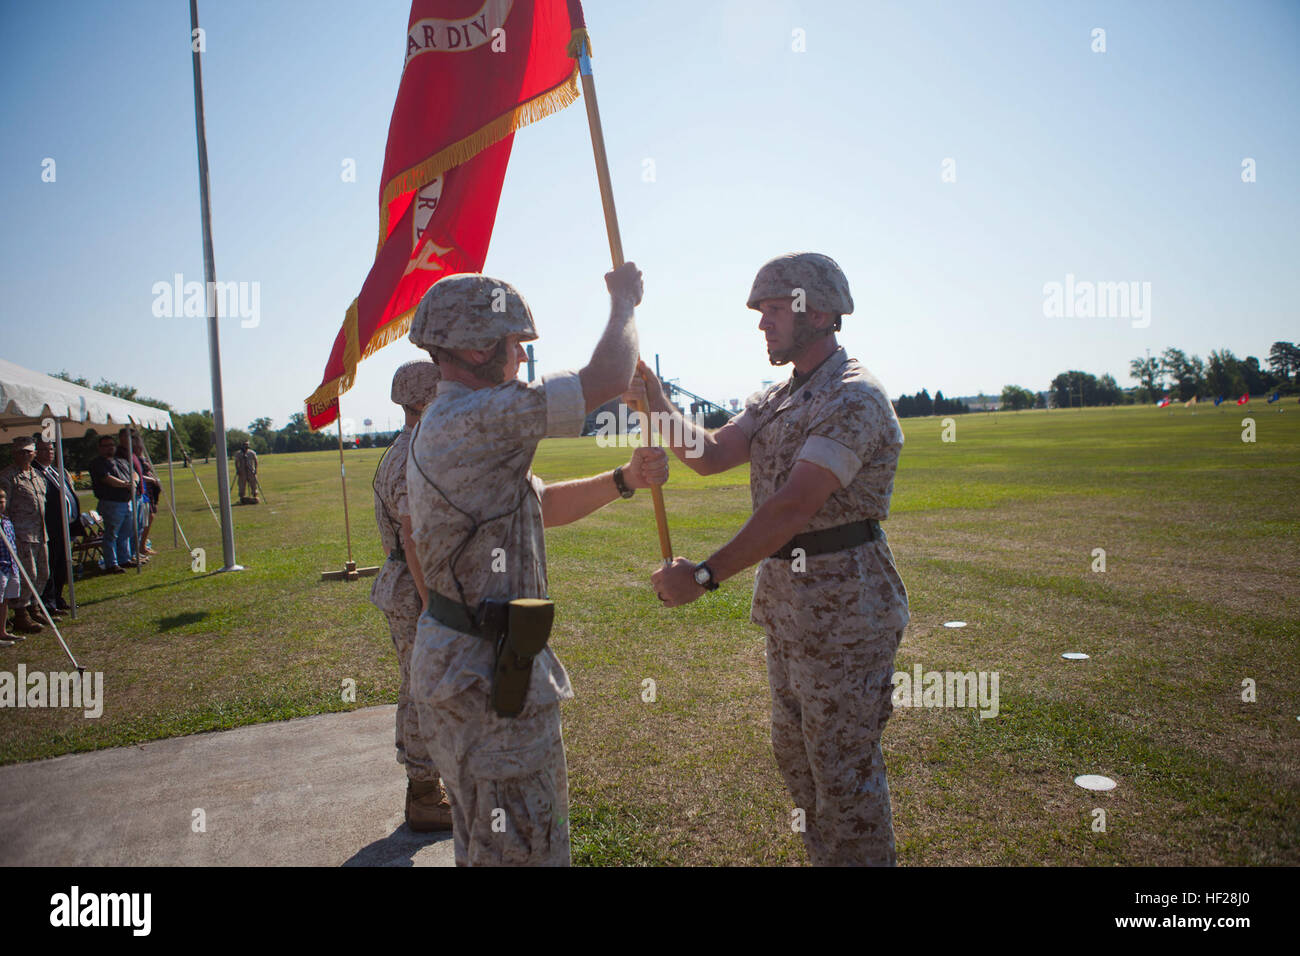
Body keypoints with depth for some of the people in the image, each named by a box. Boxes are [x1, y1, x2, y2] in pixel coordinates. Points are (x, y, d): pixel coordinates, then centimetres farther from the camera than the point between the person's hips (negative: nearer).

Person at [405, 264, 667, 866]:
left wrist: (625, 479, 5)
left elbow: (544, 505, 17)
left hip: (456, 661, 11)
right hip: (487, 679, -11)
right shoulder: (476, 419, -22)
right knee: (525, 852, 5)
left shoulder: (440, 427, 13)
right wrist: (624, 302, -2)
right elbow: (605, 379, -21)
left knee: (483, 847, 27)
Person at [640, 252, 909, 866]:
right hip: (786, 602, 9)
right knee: (796, 756, 21)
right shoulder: (776, 400, 12)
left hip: (842, 608, -9)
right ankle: (825, 858, 39)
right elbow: (710, 455, 4)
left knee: (843, 770, 3)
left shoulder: (853, 397, -18)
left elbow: (794, 506, -27)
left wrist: (705, 575, -28)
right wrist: (655, 402, -9)